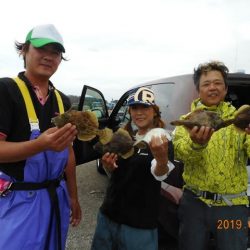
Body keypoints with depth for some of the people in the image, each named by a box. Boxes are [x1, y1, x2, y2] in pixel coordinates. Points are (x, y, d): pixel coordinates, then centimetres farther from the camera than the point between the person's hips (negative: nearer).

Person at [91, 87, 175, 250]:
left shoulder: (162, 140, -14)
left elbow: (160, 174, -31)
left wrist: (161, 158, -54)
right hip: (108, 214, 6)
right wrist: (108, 166, -12)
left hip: (139, 223, -5)